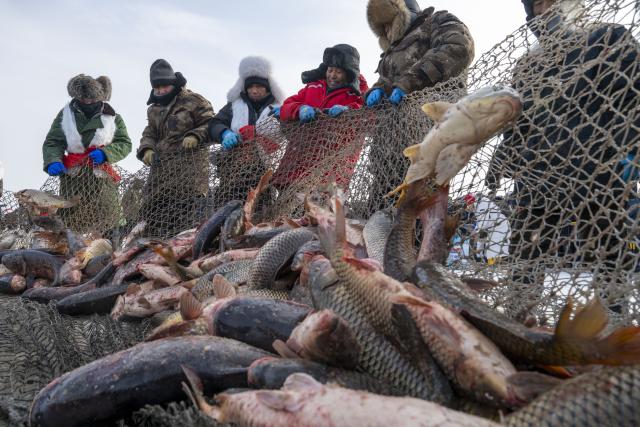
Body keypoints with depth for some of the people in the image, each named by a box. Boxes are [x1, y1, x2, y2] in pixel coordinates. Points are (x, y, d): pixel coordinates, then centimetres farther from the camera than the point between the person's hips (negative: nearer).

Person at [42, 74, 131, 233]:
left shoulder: (113, 118, 3)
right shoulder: (66, 115, 4)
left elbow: (125, 144, 4)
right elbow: (52, 142, 3)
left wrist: (105, 153, -15)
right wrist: (53, 161, -17)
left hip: (102, 176, 0)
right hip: (73, 175, 1)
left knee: (107, 218, -1)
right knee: (69, 217, 0)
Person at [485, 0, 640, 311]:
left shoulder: (608, 38, 6)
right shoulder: (526, 66, 18)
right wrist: (499, 162, 17)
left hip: (597, 175, -4)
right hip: (537, 179, 4)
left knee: (607, 263, 1)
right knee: (525, 261, 3)